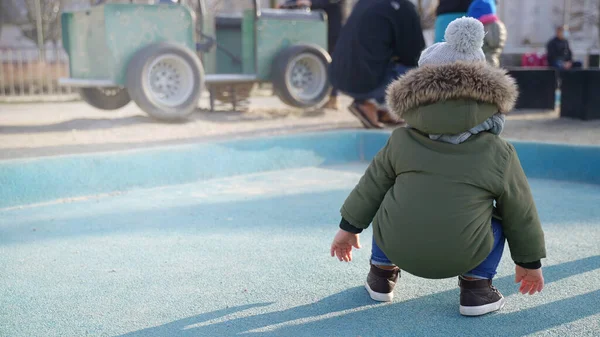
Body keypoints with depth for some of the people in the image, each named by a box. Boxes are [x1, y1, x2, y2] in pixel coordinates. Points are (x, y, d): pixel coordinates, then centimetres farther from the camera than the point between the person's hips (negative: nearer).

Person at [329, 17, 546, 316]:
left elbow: (372, 184, 11)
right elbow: (520, 213, 10)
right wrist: (530, 262, 25)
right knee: (499, 217, 26)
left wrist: (349, 226, 24)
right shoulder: (498, 154, 1)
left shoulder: (402, 140, 5)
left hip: (396, 245, 2)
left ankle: (381, 274, 31)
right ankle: (476, 286, 15)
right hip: (461, 255, -2)